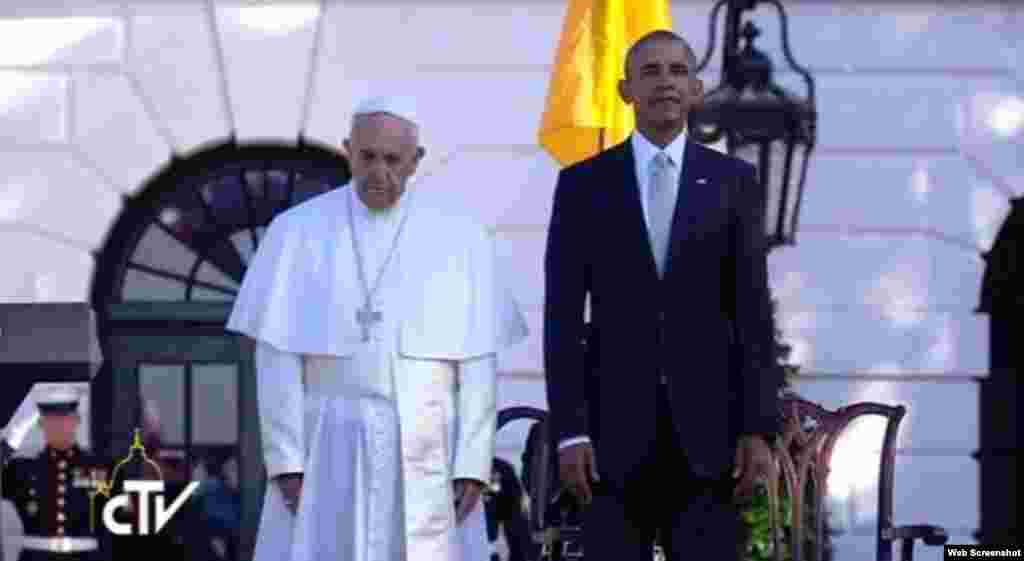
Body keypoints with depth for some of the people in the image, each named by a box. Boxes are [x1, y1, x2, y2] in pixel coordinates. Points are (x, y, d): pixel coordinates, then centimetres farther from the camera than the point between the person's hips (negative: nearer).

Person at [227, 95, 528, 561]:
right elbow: (278, 356, -3)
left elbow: (478, 360, -1)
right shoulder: (297, 231, 0)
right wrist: (284, 458, -9)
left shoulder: (460, 237, 0)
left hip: (426, 453, 0)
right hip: (327, 449, 0)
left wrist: (474, 464, -8)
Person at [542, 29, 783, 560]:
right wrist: (569, 431, -8)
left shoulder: (733, 181, 6)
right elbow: (563, 318, 1)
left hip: (706, 426, 0)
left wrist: (758, 427, -5)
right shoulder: (582, 184, 4)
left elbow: (753, 312, 3)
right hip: (615, 425, 0)